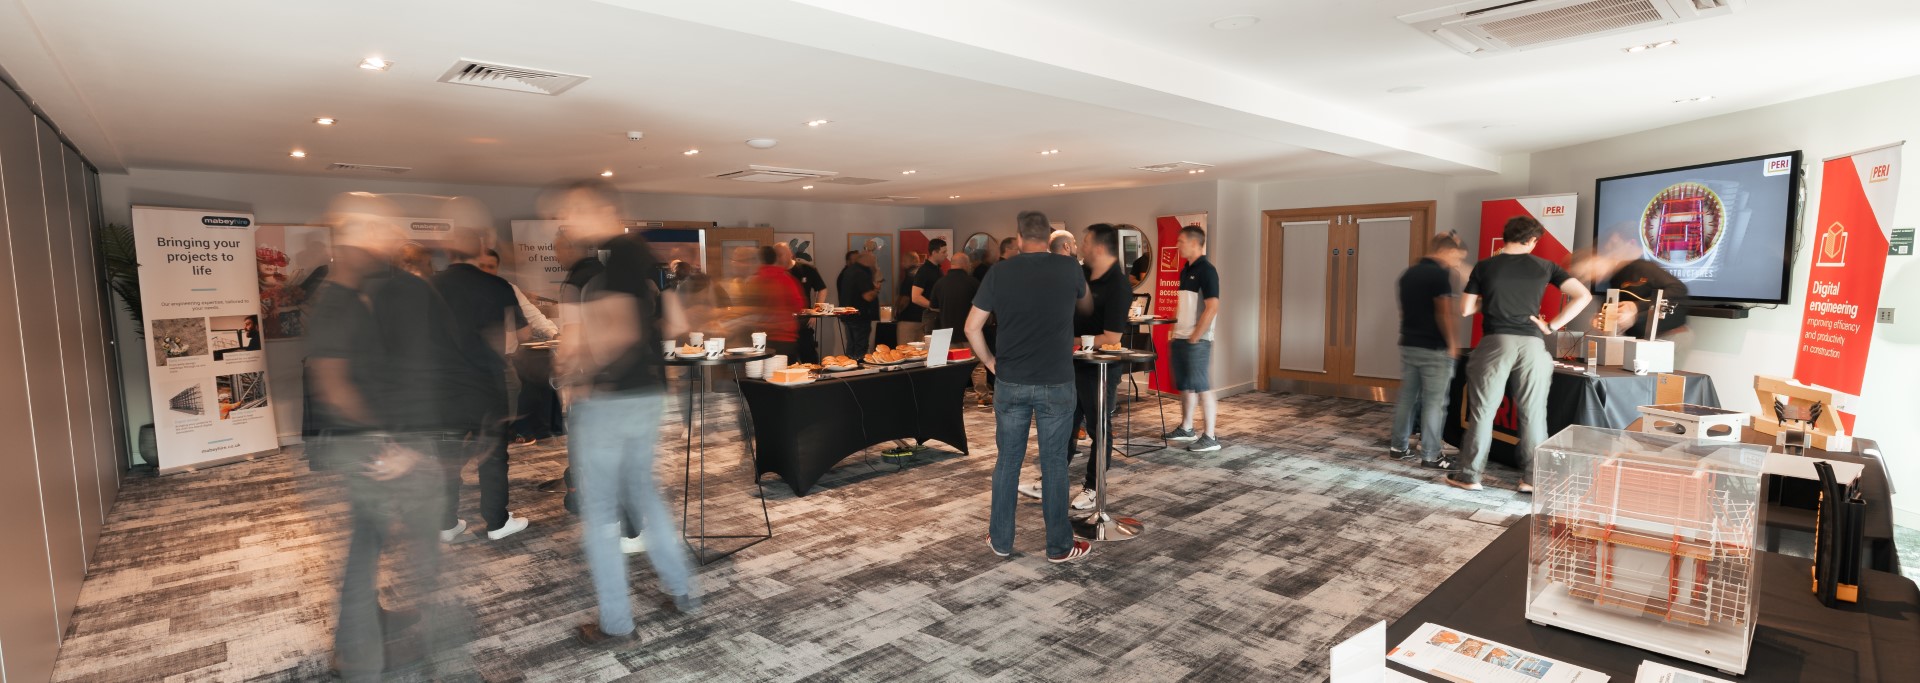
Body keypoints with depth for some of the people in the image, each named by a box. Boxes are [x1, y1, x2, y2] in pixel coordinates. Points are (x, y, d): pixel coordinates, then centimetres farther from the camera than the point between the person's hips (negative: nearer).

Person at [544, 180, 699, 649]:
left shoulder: (597, 259, -15)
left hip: (606, 399, -8)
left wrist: (580, 371, -15)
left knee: (600, 510, 5)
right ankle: (683, 589, 30)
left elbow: (617, 331, -27)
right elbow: (676, 325, 11)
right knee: (643, 491, 23)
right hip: (650, 394, 8)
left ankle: (617, 628, 16)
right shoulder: (645, 253, 9)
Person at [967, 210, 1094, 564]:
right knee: (1054, 464, 8)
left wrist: (990, 362, 11)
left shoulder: (999, 272, -2)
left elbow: (972, 327, -3)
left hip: (1011, 383, 1)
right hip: (1056, 383, -1)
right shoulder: (1068, 268, -2)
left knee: (1008, 461, 12)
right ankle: (1059, 545, 18)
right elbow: (1086, 305, 19)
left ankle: (1000, 539, 23)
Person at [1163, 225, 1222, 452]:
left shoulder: (1206, 270, -13)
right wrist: (1174, 331, 13)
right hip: (1180, 338, 8)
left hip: (1197, 340, -8)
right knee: (1185, 386, 15)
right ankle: (1186, 428, 26)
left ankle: (1210, 437, 1)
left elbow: (1212, 307, -19)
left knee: (1201, 387, -5)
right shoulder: (1185, 270, 14)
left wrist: (1194, 338, -17)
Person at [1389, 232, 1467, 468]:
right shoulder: (1439, 274, -14)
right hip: (1434, 349, -7)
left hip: (1409, 345, 7)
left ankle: (1398, 446, 18)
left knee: (1407, 397, 13)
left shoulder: (1408, 274, 11)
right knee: (1434, 402, -1)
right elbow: (1445, 313, -18)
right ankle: (1430, 455, 2)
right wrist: (1452, 345, -8)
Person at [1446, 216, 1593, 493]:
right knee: (1532, 414, 8)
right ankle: (1532, 478, 13)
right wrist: (1552, 325, 3)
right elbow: (1583, 296, 1)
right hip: (1531, 344, 1)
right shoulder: (1545, 266, 6)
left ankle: (1470, 475, 7)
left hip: (1495, 343, -1)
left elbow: (1465, 309, 4)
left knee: (1483, 411, 4)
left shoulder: (1484, 266, 3)